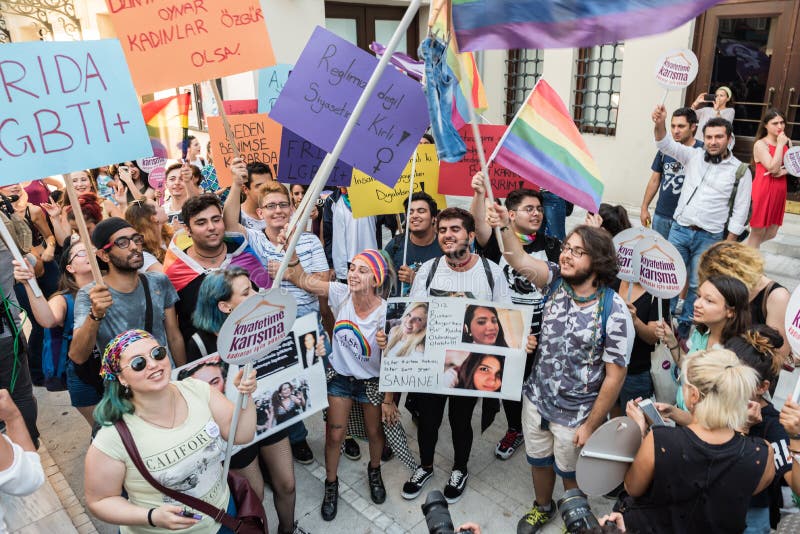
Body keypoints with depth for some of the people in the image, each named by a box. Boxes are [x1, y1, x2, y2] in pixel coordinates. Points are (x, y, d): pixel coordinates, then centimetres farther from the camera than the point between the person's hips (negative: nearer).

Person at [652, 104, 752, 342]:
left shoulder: (741, 171, -2)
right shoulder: (694, 156, 5)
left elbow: (739, 213, -1)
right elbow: (666, 144, -8)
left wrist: (727, 246, -5)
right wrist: (659, 124, -29)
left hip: (709, 238, -2)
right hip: (679, 230, 2)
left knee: (697, 286, 6)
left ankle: (684, 327, 22)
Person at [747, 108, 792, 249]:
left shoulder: (787, 142, 9)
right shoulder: (760, 144, -11)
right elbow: (773, 168, -21)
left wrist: (784, 171, -10)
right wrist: (780, 145, -16)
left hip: (779, 192, 7)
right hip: (762, 191, -7)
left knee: (771, 233, 12)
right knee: (758, 232, 2)